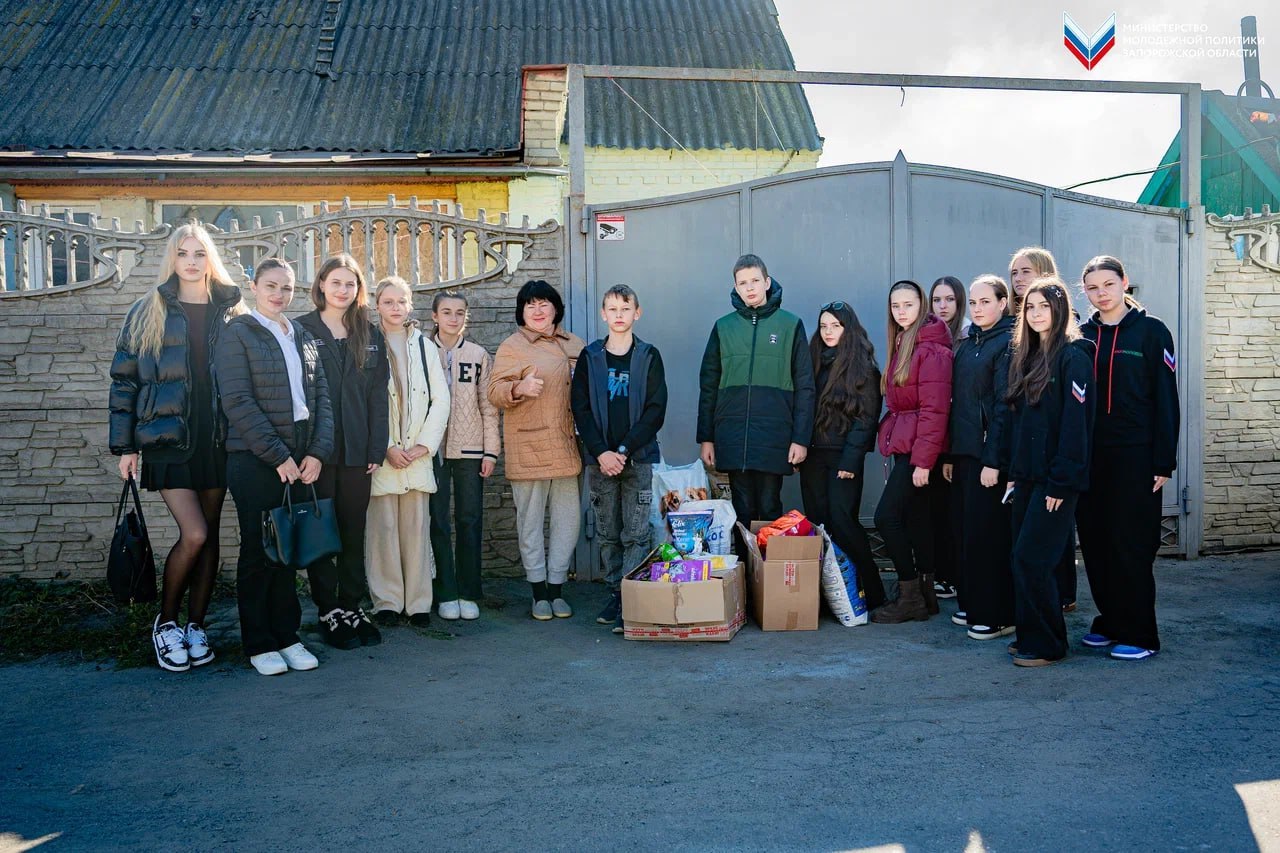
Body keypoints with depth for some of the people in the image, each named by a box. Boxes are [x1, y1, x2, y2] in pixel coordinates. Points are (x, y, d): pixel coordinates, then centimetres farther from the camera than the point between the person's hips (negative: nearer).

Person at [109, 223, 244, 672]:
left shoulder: (230, 312, 8)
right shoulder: (148, 312, 4)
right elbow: (124, 379, 5)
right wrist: (124, 445, 0)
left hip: (216, 440, 2)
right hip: (167, 439, -2)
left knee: (208, 535, 6)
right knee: (194, 533, -12)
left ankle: (196, 626, 19)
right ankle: (165, 622, 10)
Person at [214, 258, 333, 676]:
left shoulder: (303, 336, 15)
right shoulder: (238, 333, -2)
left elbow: (321, 396, 11)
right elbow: (238, 402, -11)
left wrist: (317, 452, -3)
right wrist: (278, 456, -14)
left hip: (301, 459, 5)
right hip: (255, 459, -5)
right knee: (259, 550, 2)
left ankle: (287, 636, 18)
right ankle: (259, 644, 13)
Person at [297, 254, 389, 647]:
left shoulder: (371, 337, 12)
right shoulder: (301, 330, 1)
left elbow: (378, 397, 8)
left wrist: (376, 449, 1)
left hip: (356, 451, 3)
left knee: (354, 531, 9)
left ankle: (353, 607, 18)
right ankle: (329, 612, 12)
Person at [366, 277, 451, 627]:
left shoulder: (425, 347, 11)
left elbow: (440, 400, 7)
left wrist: (424, 445, -3)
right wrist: (386, 448, -9)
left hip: (418, 452, 2)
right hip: (381, 453, -2)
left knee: (417, 528, 2)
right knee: (383, 526, -2)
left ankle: (418, 603, 8)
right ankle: (387, 602, 8)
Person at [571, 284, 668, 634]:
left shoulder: (649, 356, 3)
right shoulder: (590, 357, 7)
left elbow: (655, 411, -3)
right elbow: (580, 409, 2)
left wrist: (624, 450, -11)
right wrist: (601, 452, -10)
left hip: (638, 458, -2)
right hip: (600, 459, 2)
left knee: (636, 534, -3)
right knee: (607, 534, 8)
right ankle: (615, 594, 17)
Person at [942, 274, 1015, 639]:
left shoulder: (1009, 343, -8)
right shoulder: (967, 344, 16)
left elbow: (1005, 406, -14)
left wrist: (993, 460, -19)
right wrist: (950, 454, 12)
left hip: (990, 453, -8)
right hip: (964, 451, 8)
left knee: (988, 531, -4)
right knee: (964, 527, 11)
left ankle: (998, 615, 6)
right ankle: (972, 605, 22)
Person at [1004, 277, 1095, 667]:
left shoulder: (1073, 357, -10)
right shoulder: (1025, 358, 14)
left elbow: (1075, 425, -15)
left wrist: (1061, 482, -18)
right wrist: (1015, 471, 11)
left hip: (1055, 480, -8)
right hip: (1027, 476, 8)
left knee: (1031, 559, -7)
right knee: (1023, 559, 10)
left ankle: (1046, 645, 5)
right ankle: (1029, 636, 21)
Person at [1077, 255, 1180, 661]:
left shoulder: (1151, 331, -2)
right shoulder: (1083, 335, 9)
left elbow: (1166, 400, -5)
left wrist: (1163, 462, -9)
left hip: (1135, 456, -4)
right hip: (1089, 456, 4)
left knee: (1131, 545, -2)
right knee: (1095, 542, 7)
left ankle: (1140, 634, 8)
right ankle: (1109, 622, 21)